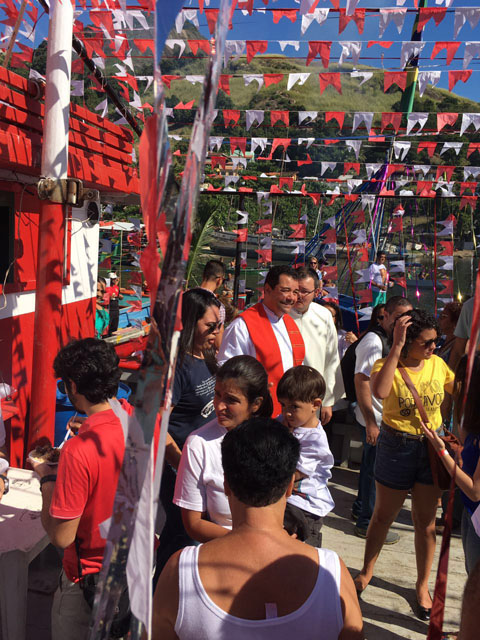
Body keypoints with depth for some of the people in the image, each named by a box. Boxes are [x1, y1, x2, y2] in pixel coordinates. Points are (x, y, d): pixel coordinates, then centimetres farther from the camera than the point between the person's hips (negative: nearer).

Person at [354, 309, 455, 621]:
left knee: (426, 520, 14)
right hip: (397, 447, -3)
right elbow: (380, 391, -39)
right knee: (384, 515, 14)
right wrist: (396, 347, -37)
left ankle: (423, 585, 34)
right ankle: (367, 571, 38)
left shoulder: (437, 364, -3)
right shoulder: (387, 365, -16)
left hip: (432, 446, 3)